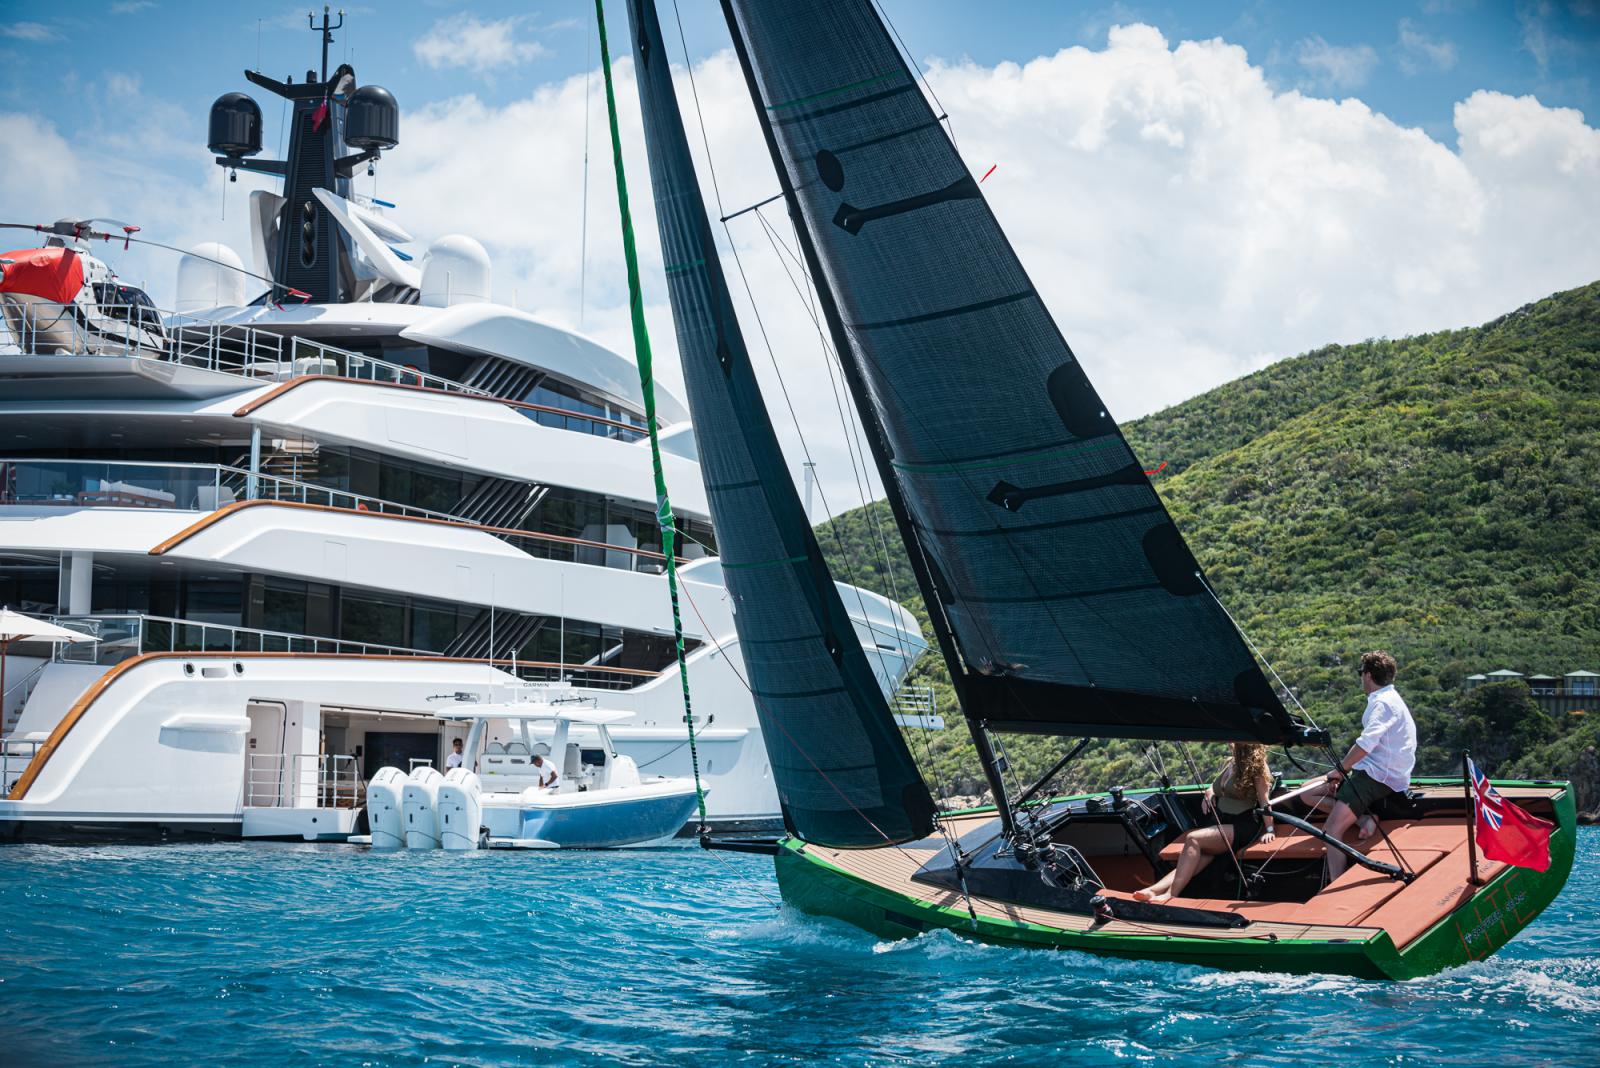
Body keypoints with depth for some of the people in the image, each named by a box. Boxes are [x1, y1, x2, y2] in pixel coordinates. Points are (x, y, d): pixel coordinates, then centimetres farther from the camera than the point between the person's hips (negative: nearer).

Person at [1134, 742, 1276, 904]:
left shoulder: (1257, 766, -6)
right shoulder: (1230, 763, 14)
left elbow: (1264, 799, -12)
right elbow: (1217, 786, 30)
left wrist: (1269, 829, -20)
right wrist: (1209, 792, 9)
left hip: (1243, 827, -6)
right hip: (1220, 824, 6)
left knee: (1193, 839, -29)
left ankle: (1171, 895, -35)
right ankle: (1152, 890, -39)